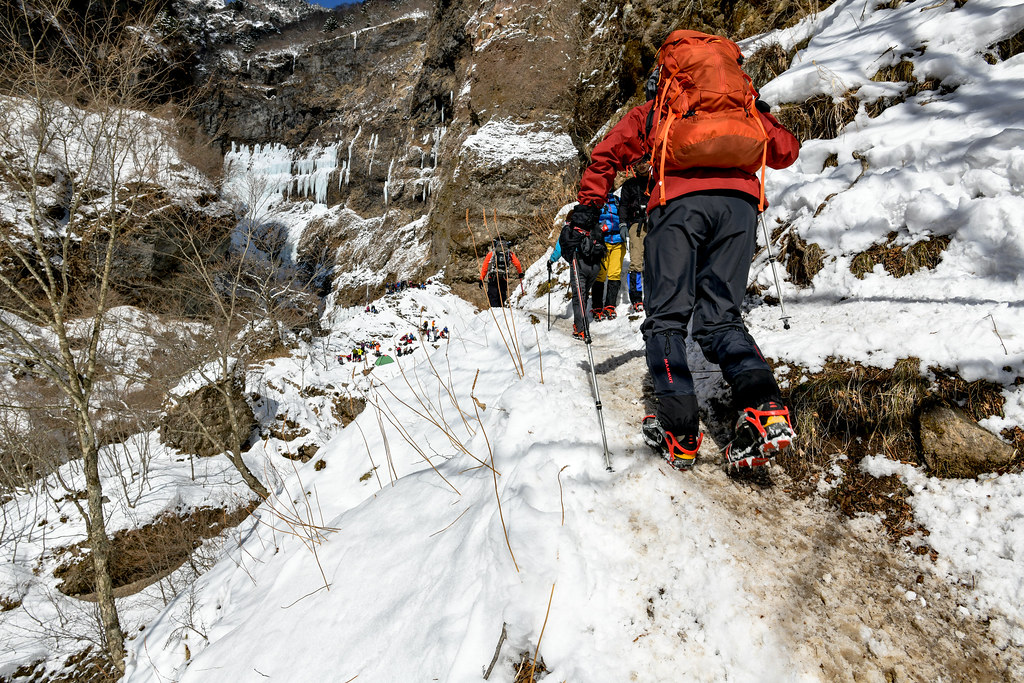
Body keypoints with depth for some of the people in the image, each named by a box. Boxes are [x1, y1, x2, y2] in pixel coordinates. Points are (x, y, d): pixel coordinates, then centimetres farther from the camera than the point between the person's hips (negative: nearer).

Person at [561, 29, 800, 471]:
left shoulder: (652, 112, 28)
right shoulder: (747, 106, 33)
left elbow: (607, 155, 17)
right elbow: (786, 151, 32)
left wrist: (584, 212, 17)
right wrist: (760, 117, 52)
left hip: (680, 201, -3)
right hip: (740, 202, 3)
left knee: (666, 317, 2)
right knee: (720, 317, 7)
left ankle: (679, 433, -7)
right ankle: (765, 408, -15)